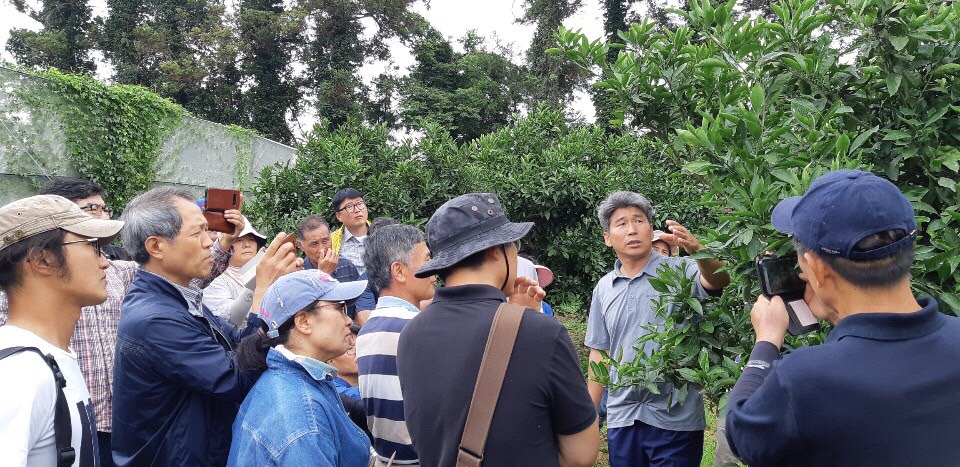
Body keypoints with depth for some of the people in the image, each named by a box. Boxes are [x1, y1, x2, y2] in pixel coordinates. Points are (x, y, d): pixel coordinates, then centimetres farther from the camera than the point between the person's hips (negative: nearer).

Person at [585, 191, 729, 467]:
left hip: (675, 418, -3)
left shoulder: (679, 271, -5)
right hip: (621, 418, 4)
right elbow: (600, 352, 11)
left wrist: (696, 249, -45)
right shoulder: (604, 289, 6)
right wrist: (590, 412, 9)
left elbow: (718, 281, -25)